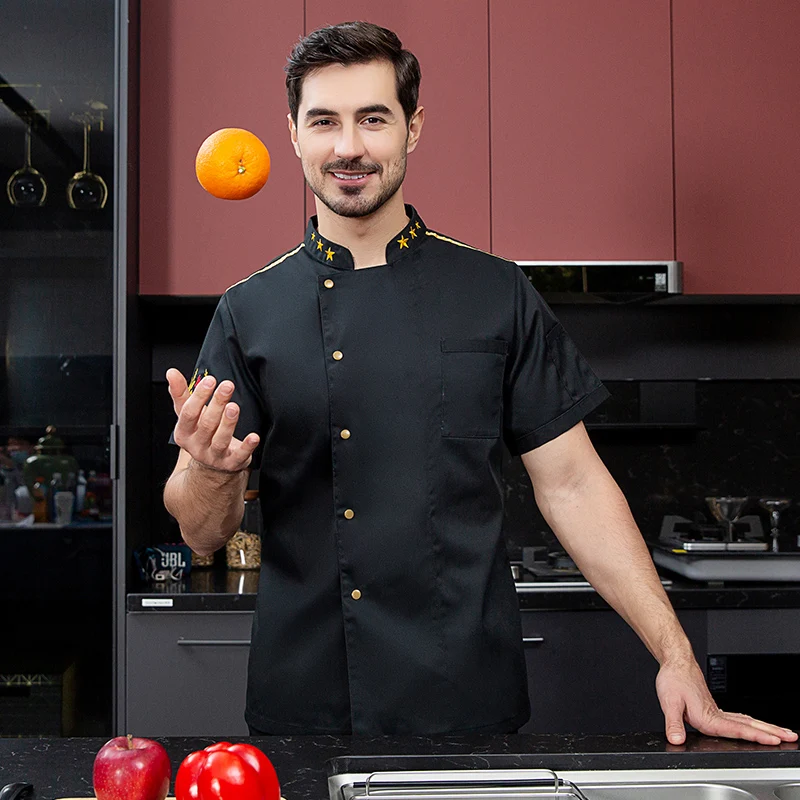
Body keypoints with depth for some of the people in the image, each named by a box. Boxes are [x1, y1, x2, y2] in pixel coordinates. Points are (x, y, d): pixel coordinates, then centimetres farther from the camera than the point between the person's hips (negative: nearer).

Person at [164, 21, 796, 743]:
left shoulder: (497, 295, 2)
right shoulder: (247, 313, 1)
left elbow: (572, 484, 1)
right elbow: (202, 533, 0)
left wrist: (676, 658, -5)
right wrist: (208, 469, -23)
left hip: (472, 700, 0)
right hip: (302, 705, 1)